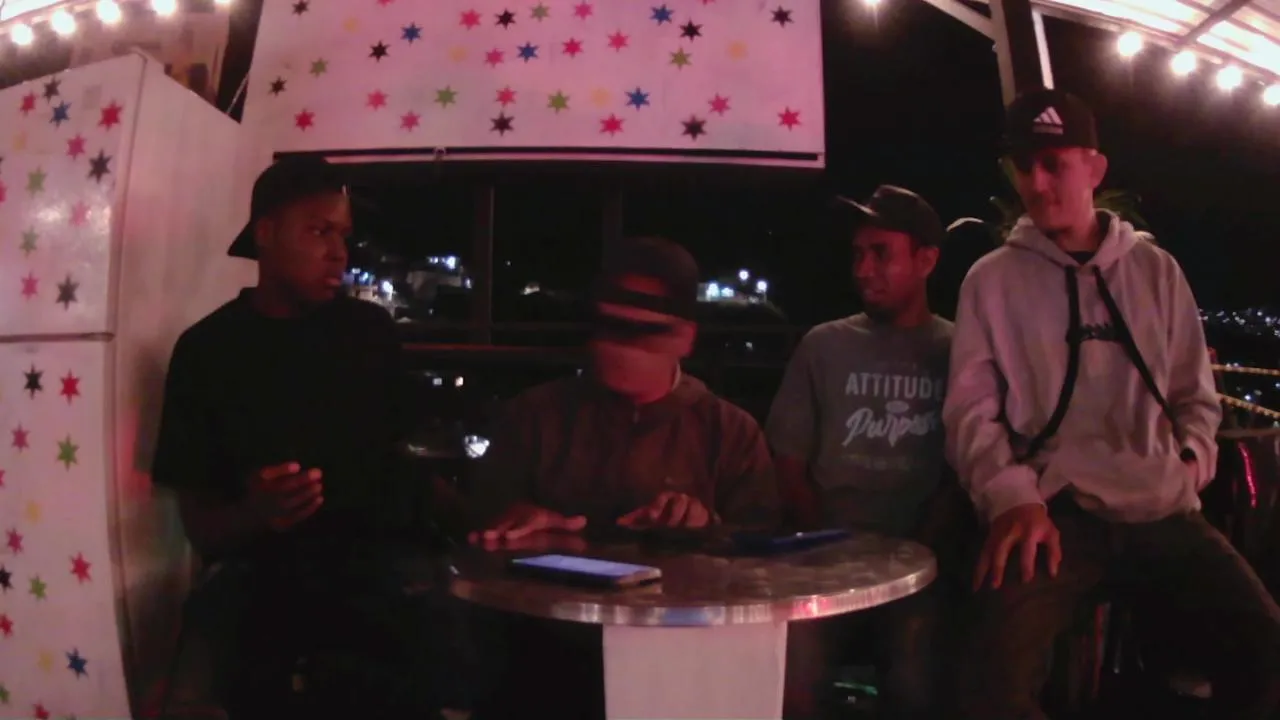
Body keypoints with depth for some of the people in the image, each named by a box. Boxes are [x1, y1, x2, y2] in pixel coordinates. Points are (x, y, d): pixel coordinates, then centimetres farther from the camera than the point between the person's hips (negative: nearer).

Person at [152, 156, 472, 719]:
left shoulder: (372, 330, 10)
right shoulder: (207, 350, 2)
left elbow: (405, 453, 10)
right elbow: (198, 523, 1)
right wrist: (254, 515, -21)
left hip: (381, 575, 3)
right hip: (268, 592, -2)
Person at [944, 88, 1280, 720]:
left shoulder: (1156, 270, 15)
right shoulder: (992, 279, 6)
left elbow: (1195, 394, 20)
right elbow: (971, 407, 0)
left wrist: (1191, 461, 0)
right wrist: (1012, 497, -16)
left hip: (1162, 510, 4)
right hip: (1055, 512, -3)